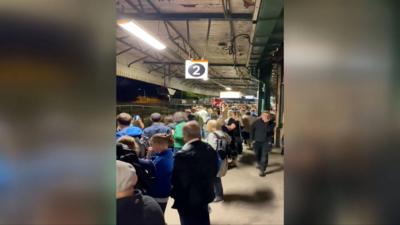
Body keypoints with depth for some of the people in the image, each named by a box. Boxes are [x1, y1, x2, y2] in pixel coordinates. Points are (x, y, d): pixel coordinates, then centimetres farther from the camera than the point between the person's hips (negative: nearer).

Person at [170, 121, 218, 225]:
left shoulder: (182, 155, -26)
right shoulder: (210, 149, -4)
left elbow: (176, 180, -20)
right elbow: (214, 171, 6)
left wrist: (174, 194, -2)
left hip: (187, 199, -6)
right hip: (205, 195, 7)